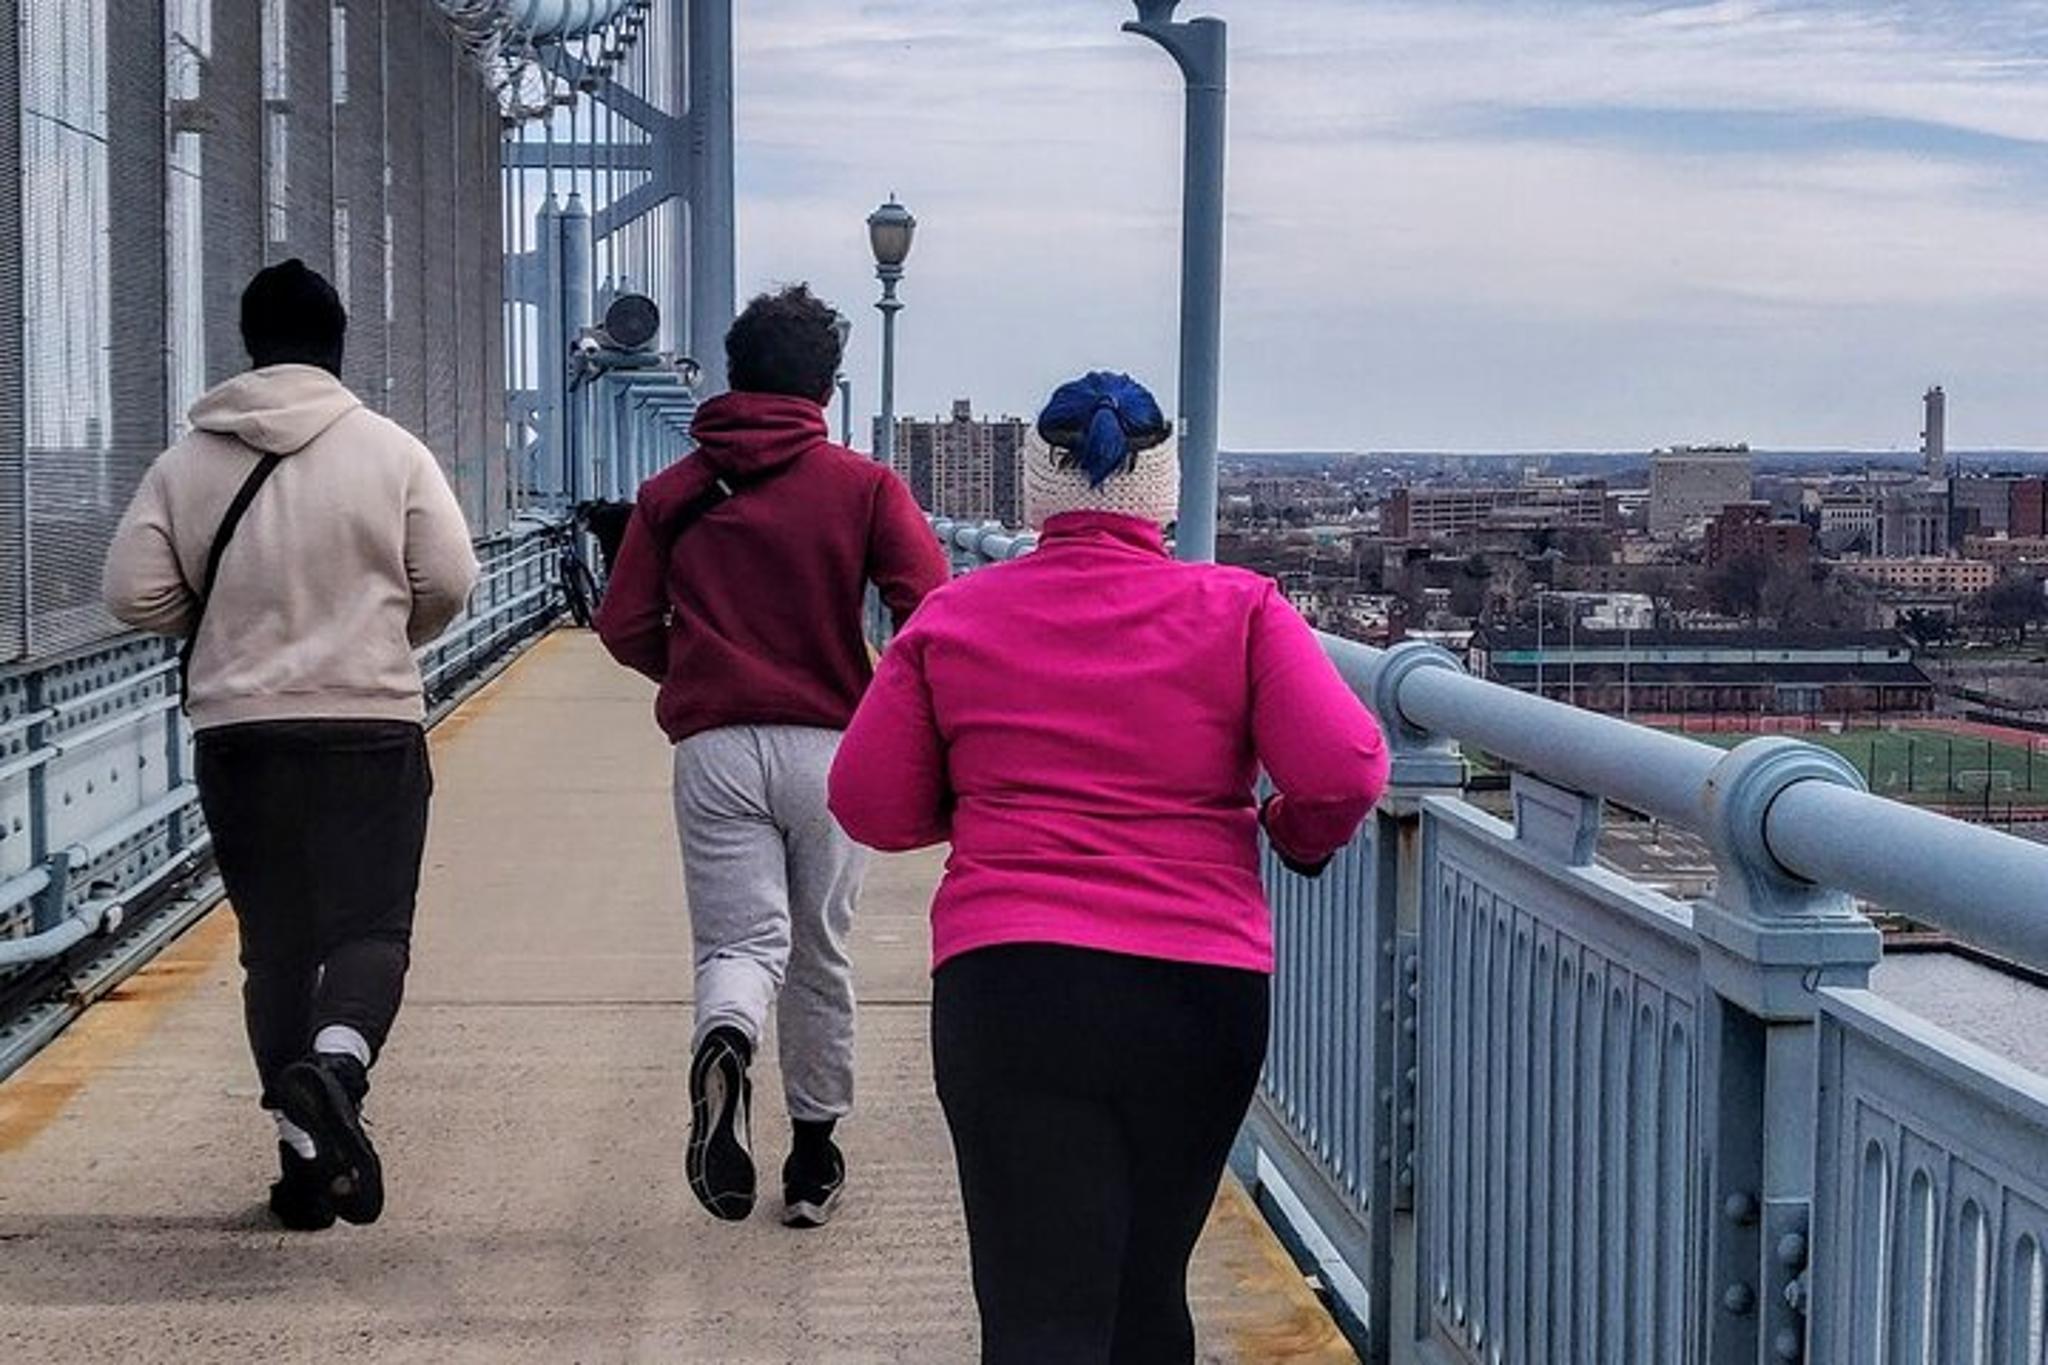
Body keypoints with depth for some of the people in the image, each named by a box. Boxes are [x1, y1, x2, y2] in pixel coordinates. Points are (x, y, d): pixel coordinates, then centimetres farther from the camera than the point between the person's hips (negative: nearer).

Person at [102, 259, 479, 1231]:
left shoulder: (187, 462, 2)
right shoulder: (391, 451, -3)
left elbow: (134, 593, -1)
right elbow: (449, 581, -5)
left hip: (238, 735, 2)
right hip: (371, 729, -2)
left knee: (275, 942, 11)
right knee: (371, 926, 1)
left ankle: (303, 1150, 12)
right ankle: (335, 1061, -29)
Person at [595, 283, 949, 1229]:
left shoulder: (673, 493, 8)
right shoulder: (863, 486, 2)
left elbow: (624, 628, 6)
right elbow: (931, 609, -9)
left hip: (713, 750, 0)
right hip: (829, 748, 0)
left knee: (740, 940, -1)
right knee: (819, 956, 13)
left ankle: (723, 1047, -37)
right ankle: (814, 1158, 22)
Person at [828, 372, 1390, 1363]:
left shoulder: (953, 619, 5)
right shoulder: (1239, 611, 3)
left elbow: (869, 805, 7)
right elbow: (1345, 770, -7)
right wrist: (1301, 835, 14)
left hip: (1008, 984, -1)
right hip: (1204, 985, 1)